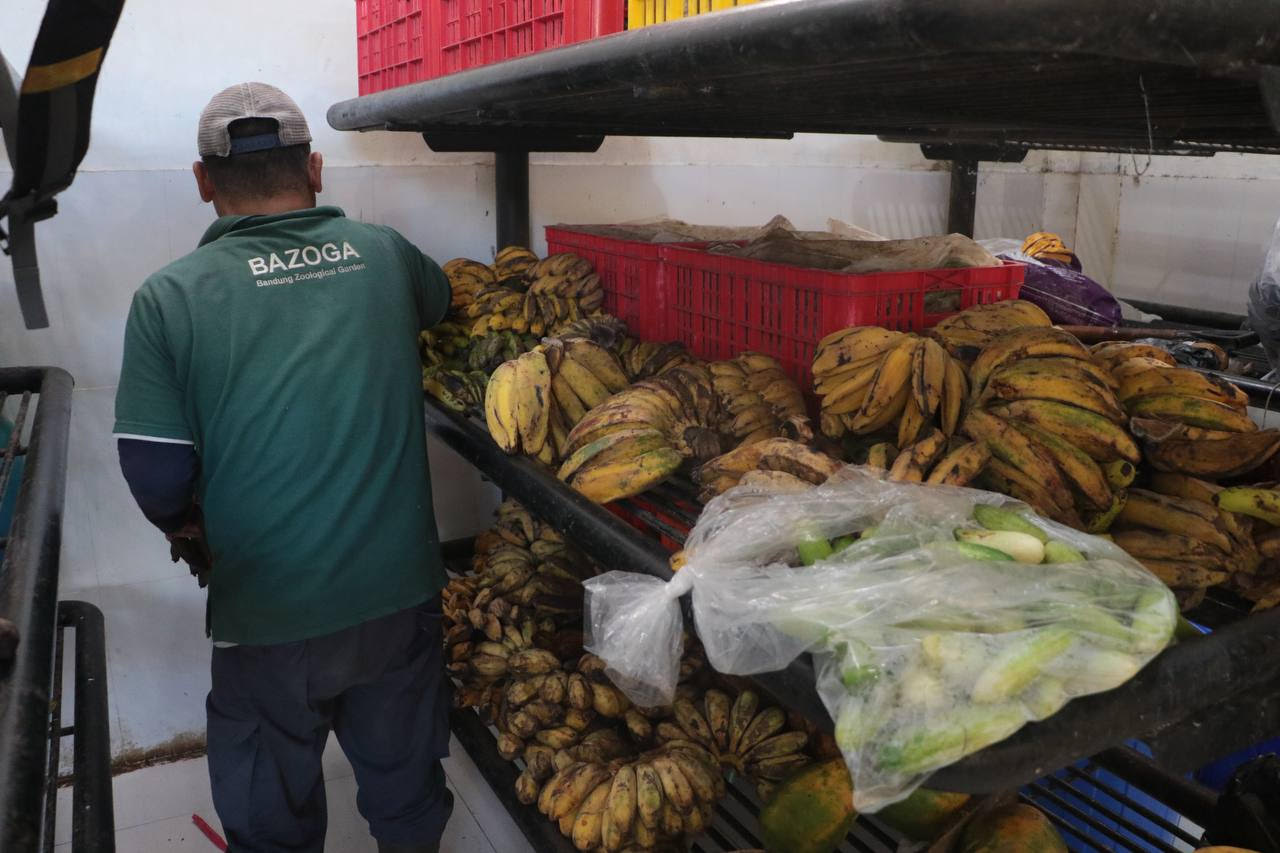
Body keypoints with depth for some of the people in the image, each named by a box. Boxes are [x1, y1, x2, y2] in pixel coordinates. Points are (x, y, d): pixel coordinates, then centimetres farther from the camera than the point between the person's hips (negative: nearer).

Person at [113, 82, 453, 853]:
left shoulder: (168, 297, -12)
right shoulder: (384, 254, -4)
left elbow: (158, 477, -10)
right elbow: (439, 302, 19)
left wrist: (192, 535, 12)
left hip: (268, 614, -2)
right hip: (400, 593, 2)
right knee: (407, 782, 27)